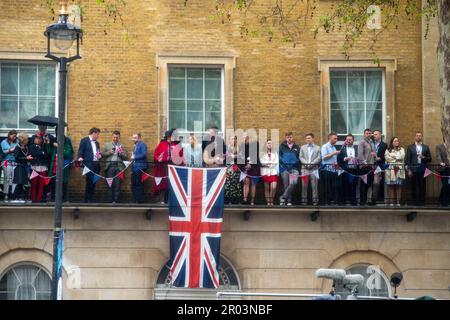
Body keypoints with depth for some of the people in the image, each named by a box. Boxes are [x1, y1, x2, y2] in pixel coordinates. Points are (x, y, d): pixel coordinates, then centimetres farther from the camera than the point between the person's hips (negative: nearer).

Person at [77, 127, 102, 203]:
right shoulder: (84, 140, 1)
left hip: (96, 164, 7)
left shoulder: (97, 143, 22)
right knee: (89, 182, -10)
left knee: (94, 183, 4)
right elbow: (80, 151, -5)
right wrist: (80, 158, -23)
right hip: (89, 164, -7)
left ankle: (91, 199, 9)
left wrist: (100, 155, 6)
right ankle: (87, 200, -5)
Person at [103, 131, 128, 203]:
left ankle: (116, 200, -1)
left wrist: (120, 153, -9)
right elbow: (103, 155, 9)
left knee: (117, 184, -4)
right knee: (110, 184, -3)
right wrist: (109, 152, -7)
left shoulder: (122, 146, 14)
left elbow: (125, 157, 9)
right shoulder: (107, 145, 15)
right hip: (110, 166, 0)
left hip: (119, 167, 0)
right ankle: (110, 200, -1)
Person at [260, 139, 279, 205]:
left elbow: (277, 162, 9)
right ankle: (268, 202, 4)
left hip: (273, 172, 1)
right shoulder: (262, 153, 6)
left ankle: (271, 201, 1)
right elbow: (262, 162, -3)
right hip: (265, 172, -1)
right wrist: (271, 163, -6)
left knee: (274, 188, -12)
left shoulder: (275, 153, 13)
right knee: (266, 188, -1)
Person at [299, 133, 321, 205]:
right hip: (305, 168, 2)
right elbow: (301, 157, 8)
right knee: (304, 185, 0)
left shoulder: (318, 148, 10)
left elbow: (319, 158, 1)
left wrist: (311, 163, -11)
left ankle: (315, 201, -3)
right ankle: (304, 201, 2)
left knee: (314, 185, -4)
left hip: (314, 168, -2)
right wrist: (306, 163, -8)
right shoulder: (303, 147, 16)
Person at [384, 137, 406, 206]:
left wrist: (393, 155, 0)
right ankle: (391, 201, -6)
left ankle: (398, 201, -2)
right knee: (391, 186, -6)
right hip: (390, 170, -1)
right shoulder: (388, 150, 11)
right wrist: (397, 158, -4)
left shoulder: (401, 149, 14)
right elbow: (387, 157, -5)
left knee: (398, 186, -3)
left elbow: (401, 157, -3)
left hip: (399, 170, 1)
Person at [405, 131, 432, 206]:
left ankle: (421, 201, 3)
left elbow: (429, 159, 11)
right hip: (413, 169, -1)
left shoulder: (426, 147, 13)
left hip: (423, 169, 1)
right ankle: (415, 201, 4)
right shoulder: (410, 147, 9)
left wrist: (424, 157, -8)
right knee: (414, 186, -3)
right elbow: (408, 159, 4)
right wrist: (409, 170, -4)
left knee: (422, 186, -3)